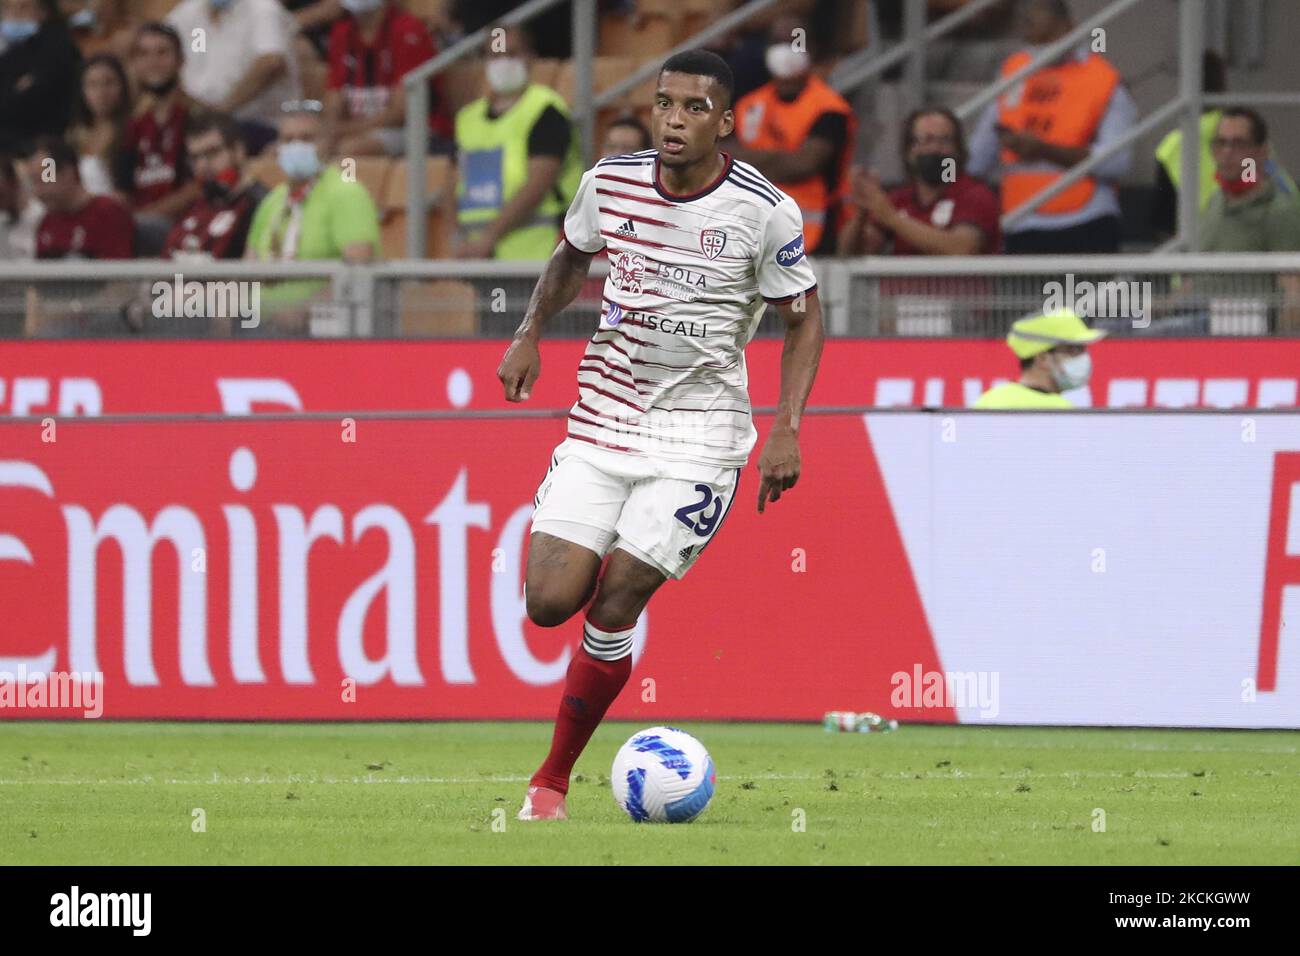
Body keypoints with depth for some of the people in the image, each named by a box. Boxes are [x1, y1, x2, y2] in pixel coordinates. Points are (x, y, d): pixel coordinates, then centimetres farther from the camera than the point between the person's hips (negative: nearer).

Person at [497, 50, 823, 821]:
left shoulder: (766, 213, -11)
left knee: (614, 604, -10)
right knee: (550, 603, -10)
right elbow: (573, 255, 21)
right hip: (604, 417, 4)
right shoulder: (609, 185, -1)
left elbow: (805, 320, 0)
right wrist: (530, 335, 8)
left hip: (697, 433, -4)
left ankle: (553, 780, 4)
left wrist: (786, 430, -10)